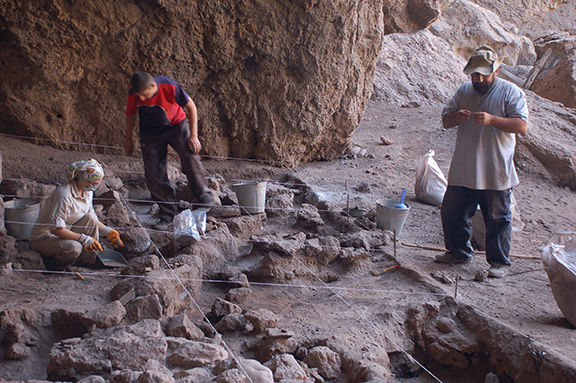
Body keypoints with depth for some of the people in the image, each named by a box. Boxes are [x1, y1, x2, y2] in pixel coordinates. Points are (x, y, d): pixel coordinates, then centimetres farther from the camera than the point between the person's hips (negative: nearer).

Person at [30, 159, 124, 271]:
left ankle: (92, 259, -4)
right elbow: (56, 228, -30)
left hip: (65, 232, 8)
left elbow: (92, 220, 14)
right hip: (43, 237, -8)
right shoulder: (64, 194, -28)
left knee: (90, 218, -14)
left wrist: (107, 231, 0)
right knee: (74, 248, -35)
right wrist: (83, 238, -32)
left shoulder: (87, 191, -1)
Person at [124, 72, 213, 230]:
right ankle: (167, 214, 9)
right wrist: (129, 140, 11)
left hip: (176, 125, -2)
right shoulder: (133, 95, -21)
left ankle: (203, 196, 7)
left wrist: (193, 135, -13)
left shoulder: (170, 87, -29)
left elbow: (190, 106, -14)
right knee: (154, 174, -5)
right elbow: (130, 115, 1)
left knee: (190, 156, -19)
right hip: (151, 132, 2)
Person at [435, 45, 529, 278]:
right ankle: (459, 252, 31)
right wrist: (456, 117, -11)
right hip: (463, 170, 5)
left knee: (498, 218, 3)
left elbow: (521, 126, -13)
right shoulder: (464, 91, 11)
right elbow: (445, 121, 13)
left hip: (496, 173, -5)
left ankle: (499, 262, 17)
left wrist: (491, 120, -25)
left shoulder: (511, 93, -4)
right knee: (451, 212, 11)